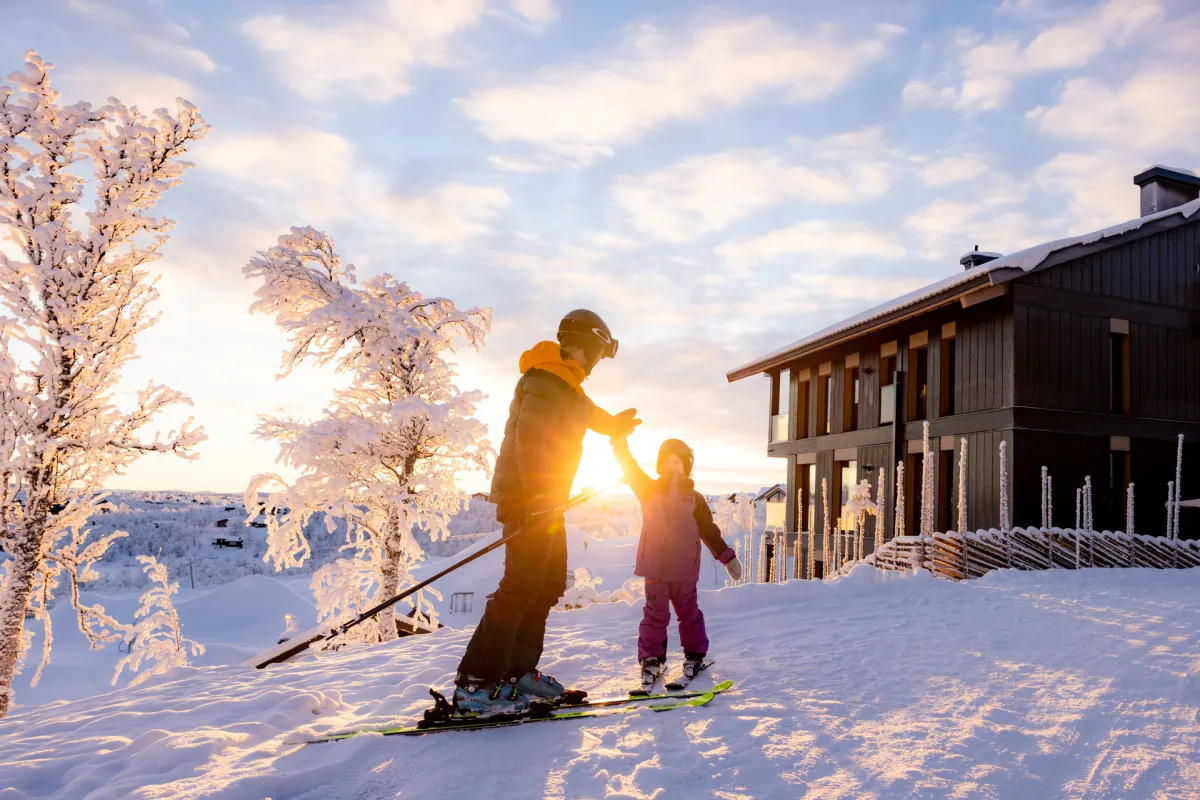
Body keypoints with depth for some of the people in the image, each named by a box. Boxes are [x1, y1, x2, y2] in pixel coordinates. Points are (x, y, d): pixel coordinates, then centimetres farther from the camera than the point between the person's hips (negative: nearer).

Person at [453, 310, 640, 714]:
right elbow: (529, 439, -24)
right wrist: (538, 496, -31)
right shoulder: (546, 381, -13)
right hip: (529, 499, -11)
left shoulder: (567, 387, 20)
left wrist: (615, 424, 59)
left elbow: (588, 414, 42)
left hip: (547, 500, 11)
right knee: (521, 586, -14)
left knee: (550, 584, 13)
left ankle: (517, 669, 19)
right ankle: (476, 681, -11)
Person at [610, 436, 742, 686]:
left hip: (685, 569, 1)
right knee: (655, 614, 2)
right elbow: (630, 468, -3)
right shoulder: (650, 490, 6)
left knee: (689, 612, 11)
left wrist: (728, 557, 10)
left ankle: (695, 656, 25)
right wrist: (620, 442, -15)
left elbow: (709, 530, 12)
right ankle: (651, 659, 12)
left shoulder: (694, 498, 7)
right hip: (655, 566, -1)